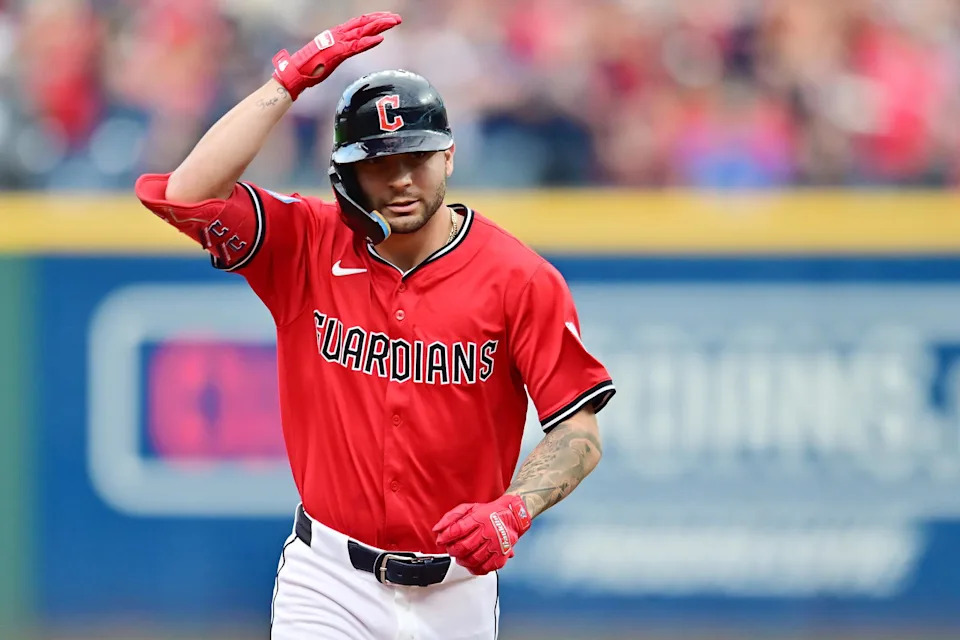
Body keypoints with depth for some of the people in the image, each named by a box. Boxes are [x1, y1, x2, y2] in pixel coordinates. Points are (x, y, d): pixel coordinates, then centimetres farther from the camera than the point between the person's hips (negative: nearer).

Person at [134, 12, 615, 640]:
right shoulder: (308, 247, -3)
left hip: (457, 589, 0)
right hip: (329, 582, 0)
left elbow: (580, 432, -8)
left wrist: (512, 511, -27)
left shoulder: (518, 279, -7)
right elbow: (188, 193, -18)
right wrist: (290, 80, -16)